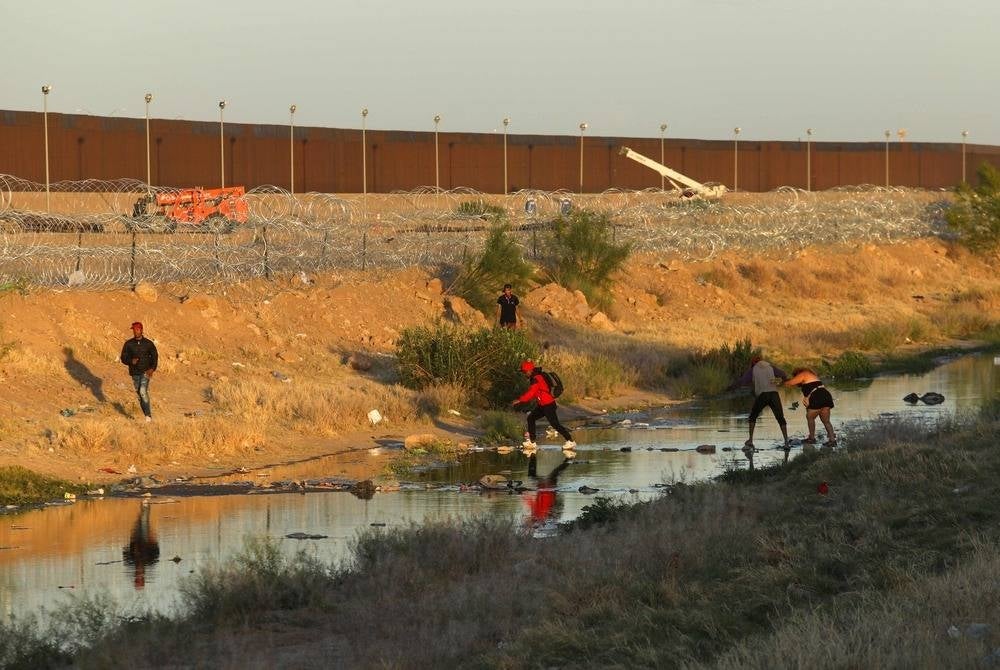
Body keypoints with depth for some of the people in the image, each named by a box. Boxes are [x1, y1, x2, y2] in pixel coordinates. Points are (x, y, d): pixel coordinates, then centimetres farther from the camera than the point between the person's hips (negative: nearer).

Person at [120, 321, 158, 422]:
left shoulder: (148, 343, -1)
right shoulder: (129, 344, 2)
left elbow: (154, 357, 6)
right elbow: (123, 358, 3)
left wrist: (152, 369, -10)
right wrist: (131, 361, -19)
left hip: (146, 372, -3)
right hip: (135, 373, 3)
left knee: (143, 391, -21)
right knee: (139, 395, 6)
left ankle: (148, 415, -20)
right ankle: (146, 415, 17)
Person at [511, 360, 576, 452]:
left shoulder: (536, 379, -18)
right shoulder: (535, 378, 13)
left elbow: (531, 393, -23)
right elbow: (533, 393, 20)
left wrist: (519, 400, -18)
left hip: (548, 405, -10)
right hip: (542, 405, 10)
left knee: (555, 424, -9)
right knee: (531, 418, 10)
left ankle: (570, 441, -5)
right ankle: (532, 442, 11)